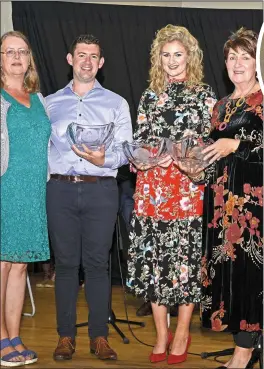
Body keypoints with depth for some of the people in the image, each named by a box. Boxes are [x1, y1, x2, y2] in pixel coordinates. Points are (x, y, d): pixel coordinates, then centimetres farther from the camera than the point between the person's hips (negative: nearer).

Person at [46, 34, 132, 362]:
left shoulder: (116, 104, 10)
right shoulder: (50, 103, 14)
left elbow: (125, 150, 2)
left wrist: (103, 159, -17)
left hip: (100, 189, -1)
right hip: (60, 189, 1)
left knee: (97, 263, 1)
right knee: (65, 263, 4)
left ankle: (99, 336, 9)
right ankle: (65, 335, 12)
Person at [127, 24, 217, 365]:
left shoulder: (204, 94, 5)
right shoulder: (150, 96, 14)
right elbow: (139, 141, 15)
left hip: (189, 186, -3)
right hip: (152, 186, 3)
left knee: (187, 255, 0)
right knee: (154, 256, 3)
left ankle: (182, 333, 15)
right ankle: (161, 334, 16)